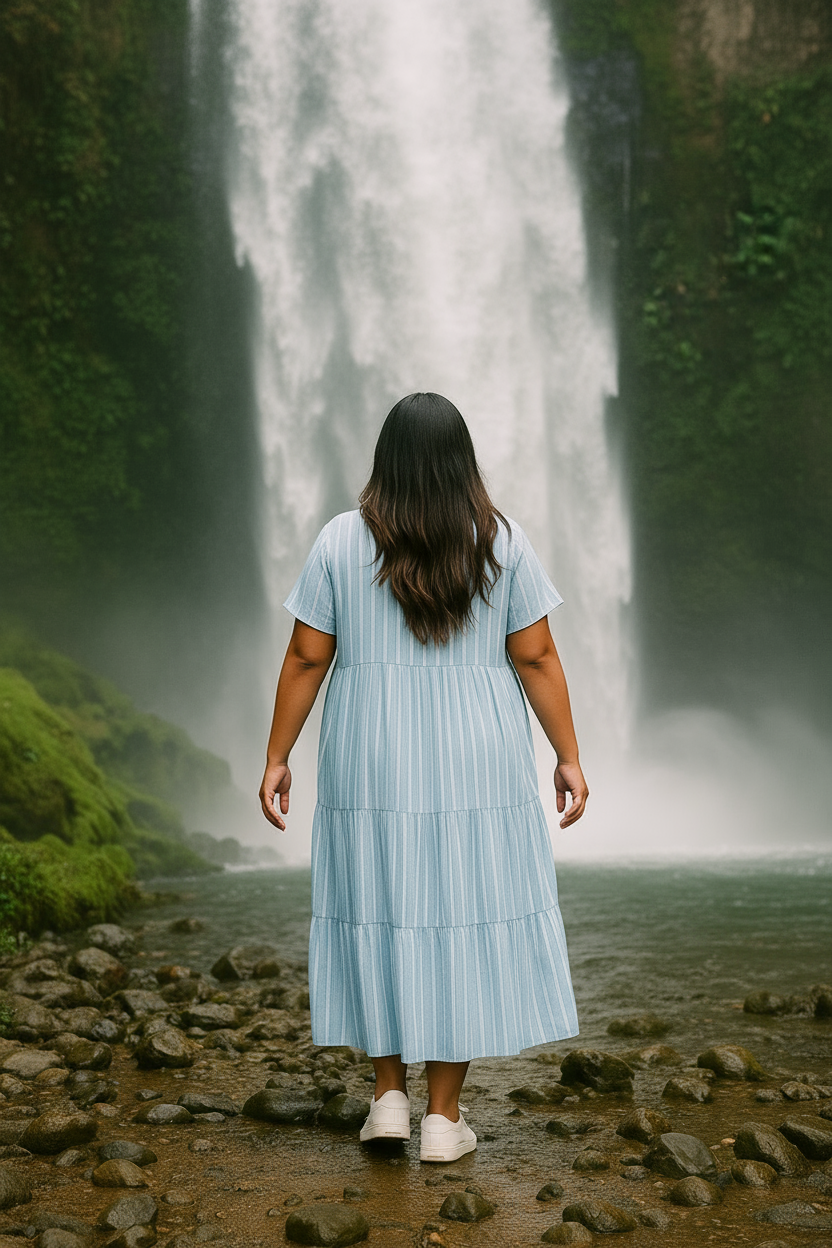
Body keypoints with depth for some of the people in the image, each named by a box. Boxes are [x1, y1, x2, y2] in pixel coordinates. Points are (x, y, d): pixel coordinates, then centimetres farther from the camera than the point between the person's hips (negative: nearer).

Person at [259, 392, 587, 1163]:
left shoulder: (341, 541, -4)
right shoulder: (502, 542, -3)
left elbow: (305, 659, -3)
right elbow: (536, 657, -4)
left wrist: (277, 758, 4)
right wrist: (568, 757, 4)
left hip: (371, 759, 1)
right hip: (475, 760, 0)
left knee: (379, 909, 13)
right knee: (464, 915, 5)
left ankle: (389, 1094, 16)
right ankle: (443, 1116, 10)